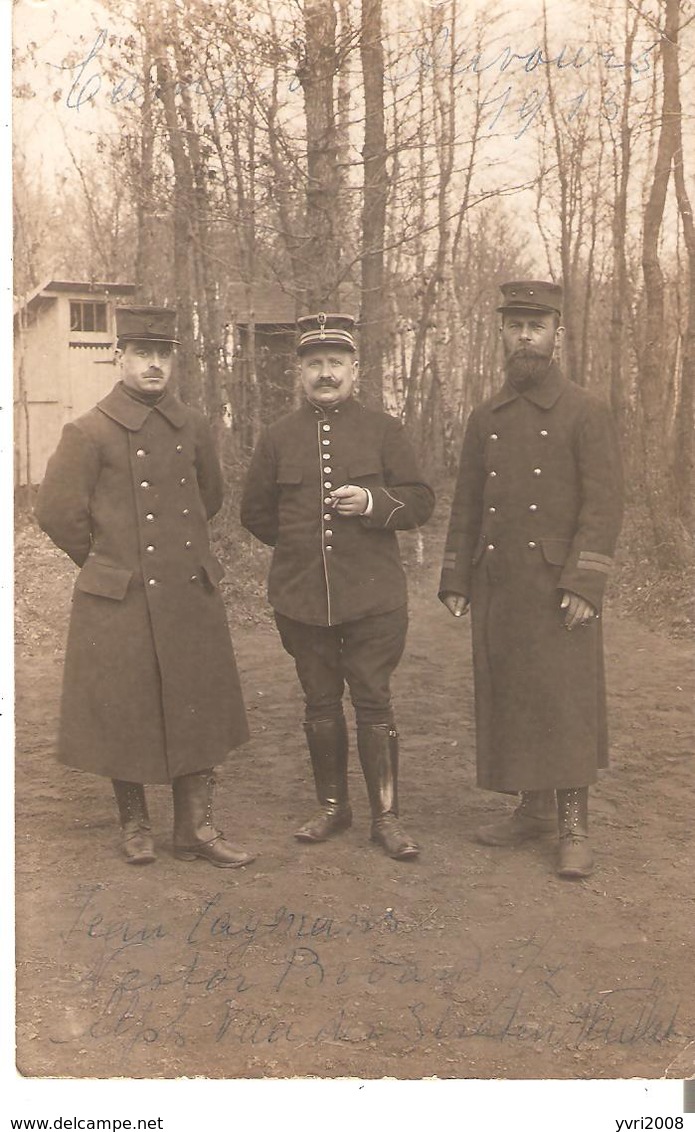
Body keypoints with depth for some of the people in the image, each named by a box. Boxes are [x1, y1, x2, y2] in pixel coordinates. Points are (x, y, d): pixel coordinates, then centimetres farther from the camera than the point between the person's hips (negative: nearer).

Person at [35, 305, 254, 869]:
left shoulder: (193, 426, 6)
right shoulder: (89, 432, -8)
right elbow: (57, 511, -5)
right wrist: (107, 563, 4)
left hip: (192, 596, 4)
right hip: (121, 606, -4)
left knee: (198, 713, 8)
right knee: (126, 716, 7)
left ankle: (197, 828, 20)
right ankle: (135, 825, 26)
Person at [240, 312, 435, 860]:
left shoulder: (382, 430, 3)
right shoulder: (279, 437, 7)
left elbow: (421, 502, 2)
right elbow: (256, 512, 16)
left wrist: (372, 503, -14)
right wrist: (303, 545, 12)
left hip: (373, 596, -2)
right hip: (301, 599, 2)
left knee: (374, 702, 0)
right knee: (321, 704, 11)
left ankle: (386, 815, 12)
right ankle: (332, 806, 26)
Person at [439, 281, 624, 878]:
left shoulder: (587, 412, -3)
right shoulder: (485, 419, 11)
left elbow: (605, 503, -10)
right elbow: (466, 505, 13)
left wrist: (583, 585, -17)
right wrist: (455, 581, 7)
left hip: (560, 588, -5)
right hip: (497, 588, 5)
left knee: (566, 702, -2)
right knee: (510, 700, 9)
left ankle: (575, 827, 7)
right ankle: (535, 809, 23)